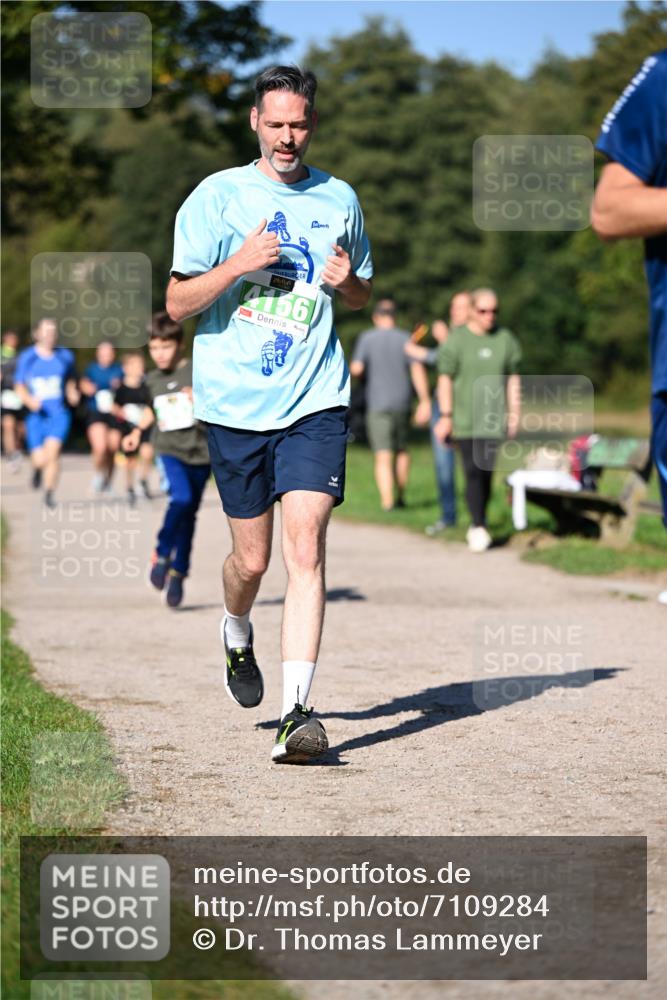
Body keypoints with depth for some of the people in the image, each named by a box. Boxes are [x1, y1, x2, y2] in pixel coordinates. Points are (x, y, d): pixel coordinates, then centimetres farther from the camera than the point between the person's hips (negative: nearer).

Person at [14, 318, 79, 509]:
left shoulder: (65, 356, 4)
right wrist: (29, 400, -15)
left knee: (52, 451, -21)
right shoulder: (26, 357, 0)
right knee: (40, 460, -5)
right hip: (36, 414, 0)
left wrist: (72, 393, -1)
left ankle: (49, 493, -5)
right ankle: (38, 467, 34)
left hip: (59, 413, 0)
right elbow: (19, 387, 5)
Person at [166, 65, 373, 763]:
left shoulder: (339, 200, 10)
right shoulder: (216, 196, 1)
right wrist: (240, 264, -16)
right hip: (234, 402, -1)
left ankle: (297, 712, -16)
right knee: (251, 559, 7)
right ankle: (236, 636, 42)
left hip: (314, 401, 1)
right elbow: (177, 304, -1)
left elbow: (363, 297, 23)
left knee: (305, 547, -14)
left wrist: (347, 280, -1)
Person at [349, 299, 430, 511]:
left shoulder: (366, 338, -4)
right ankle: (400, 496, 30)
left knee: (383, 455, -6)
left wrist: (354, 366, 15)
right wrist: (425, 402, -9)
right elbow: (417, 370, -7)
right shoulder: (405, 339, 1)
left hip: (377, 404, -2)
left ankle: (387, 502, -18)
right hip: (401, 403, 2)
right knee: (401, 450, 21)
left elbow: (356, 369, -9)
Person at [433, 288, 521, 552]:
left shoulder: (505, 339, 8)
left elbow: (513, 379, 13)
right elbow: (445, 379, -1)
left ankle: (479, 524, 16)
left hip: (493, 419, 3)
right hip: (465, 419, -3)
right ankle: (478, 527, -12)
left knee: (487, 472, 3)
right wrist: (446, 416, -6)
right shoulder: (457, 340, -2)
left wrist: (514, 412, 9)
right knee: (473, 471, -12)